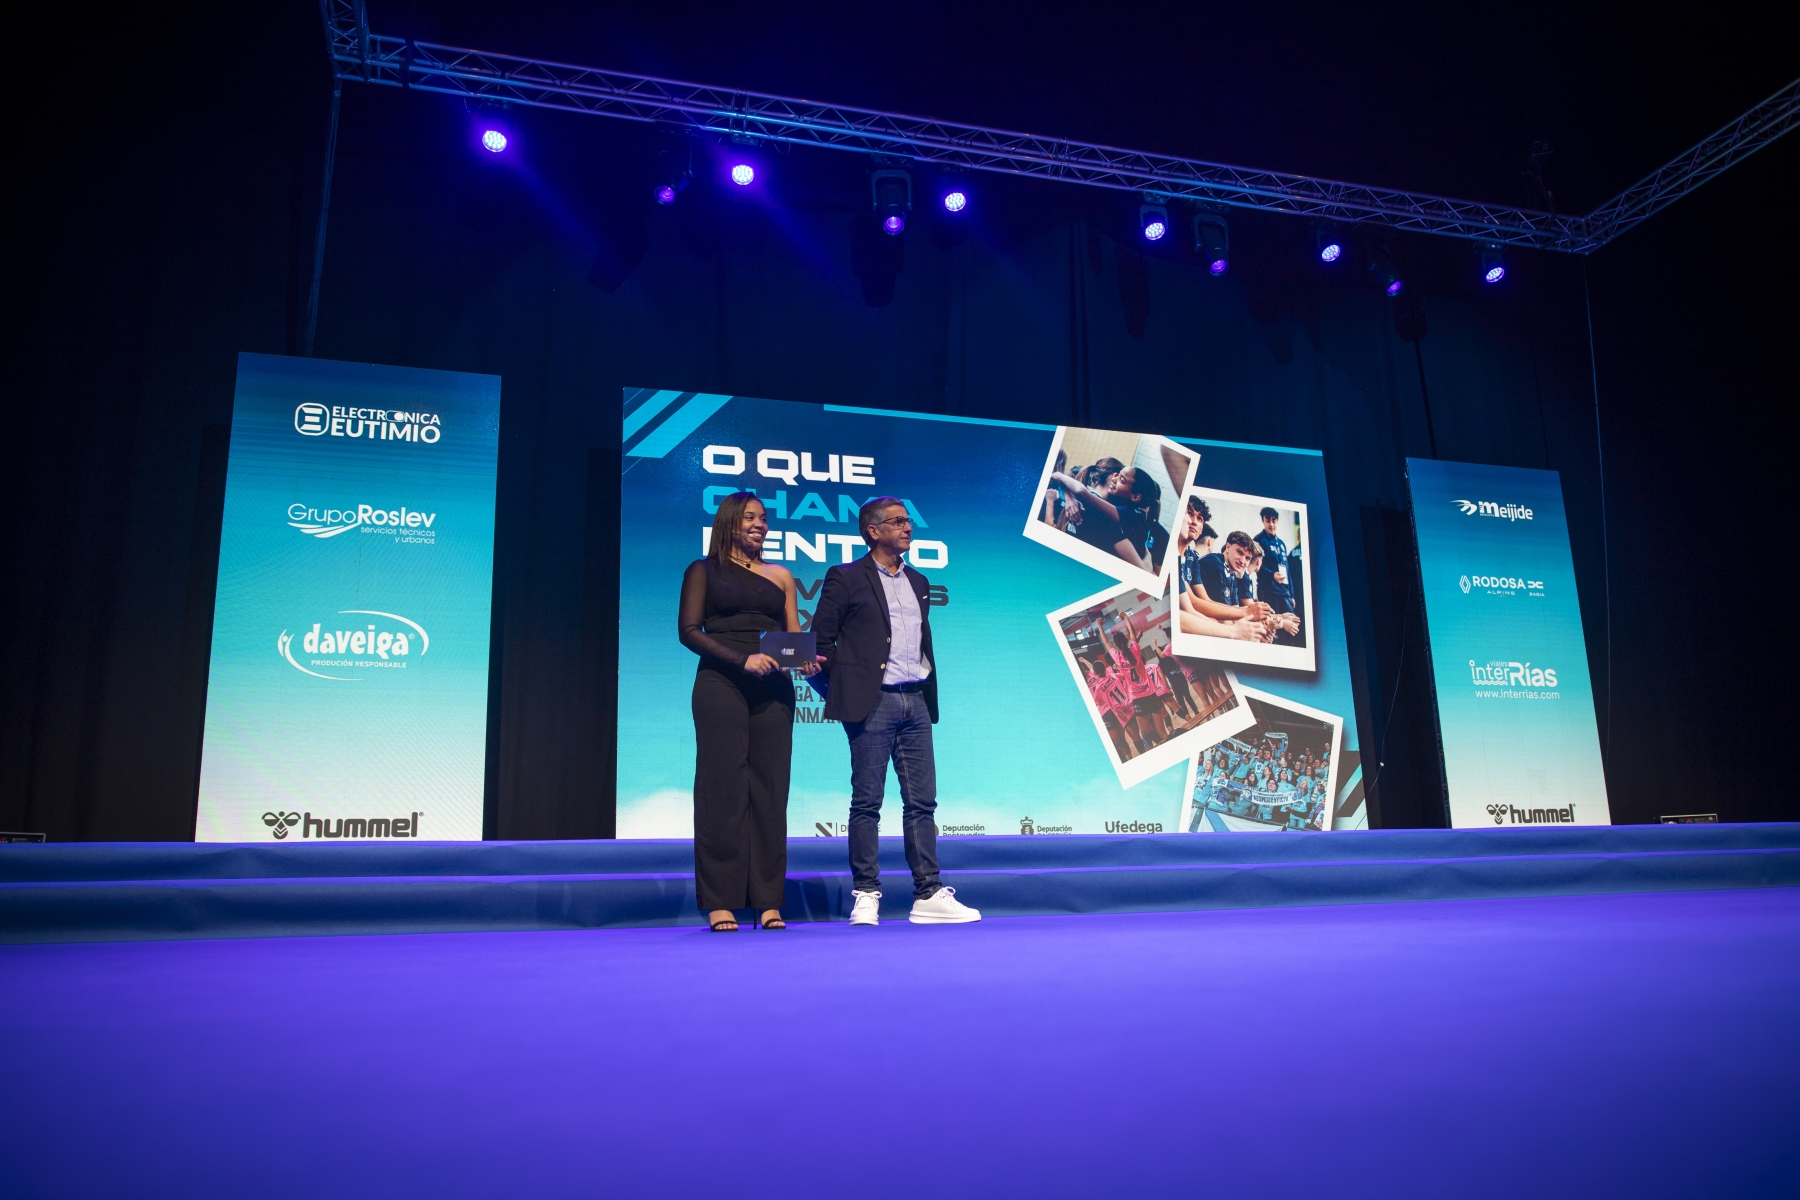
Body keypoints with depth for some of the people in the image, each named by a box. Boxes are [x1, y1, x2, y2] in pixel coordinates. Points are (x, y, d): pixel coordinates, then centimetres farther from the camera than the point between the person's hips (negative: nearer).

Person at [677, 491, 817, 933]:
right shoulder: (703, 571, 8)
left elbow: (794, 636, 14)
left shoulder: (780, 576, 17)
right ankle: (719, 902, -1)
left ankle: (768, 901, 4)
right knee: (723, 789, -4)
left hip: (773, 689, 3)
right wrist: (742, 658, -14)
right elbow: (689, 630, -2)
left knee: (769, 790, 1)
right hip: (720, 686, -3)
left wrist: (805, 660, -8)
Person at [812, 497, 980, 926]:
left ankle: (929, 895, 8)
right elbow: (821, 639, -1)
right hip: (873, 702, -6)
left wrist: (929, 693, 15)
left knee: (922, 802, 5)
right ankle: (866, 896, 5)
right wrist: (839, 692, -4)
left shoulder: (917, 582, 19)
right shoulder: (846, 578, 0)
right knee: (867, 802, -1)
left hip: (916, 702, 6)